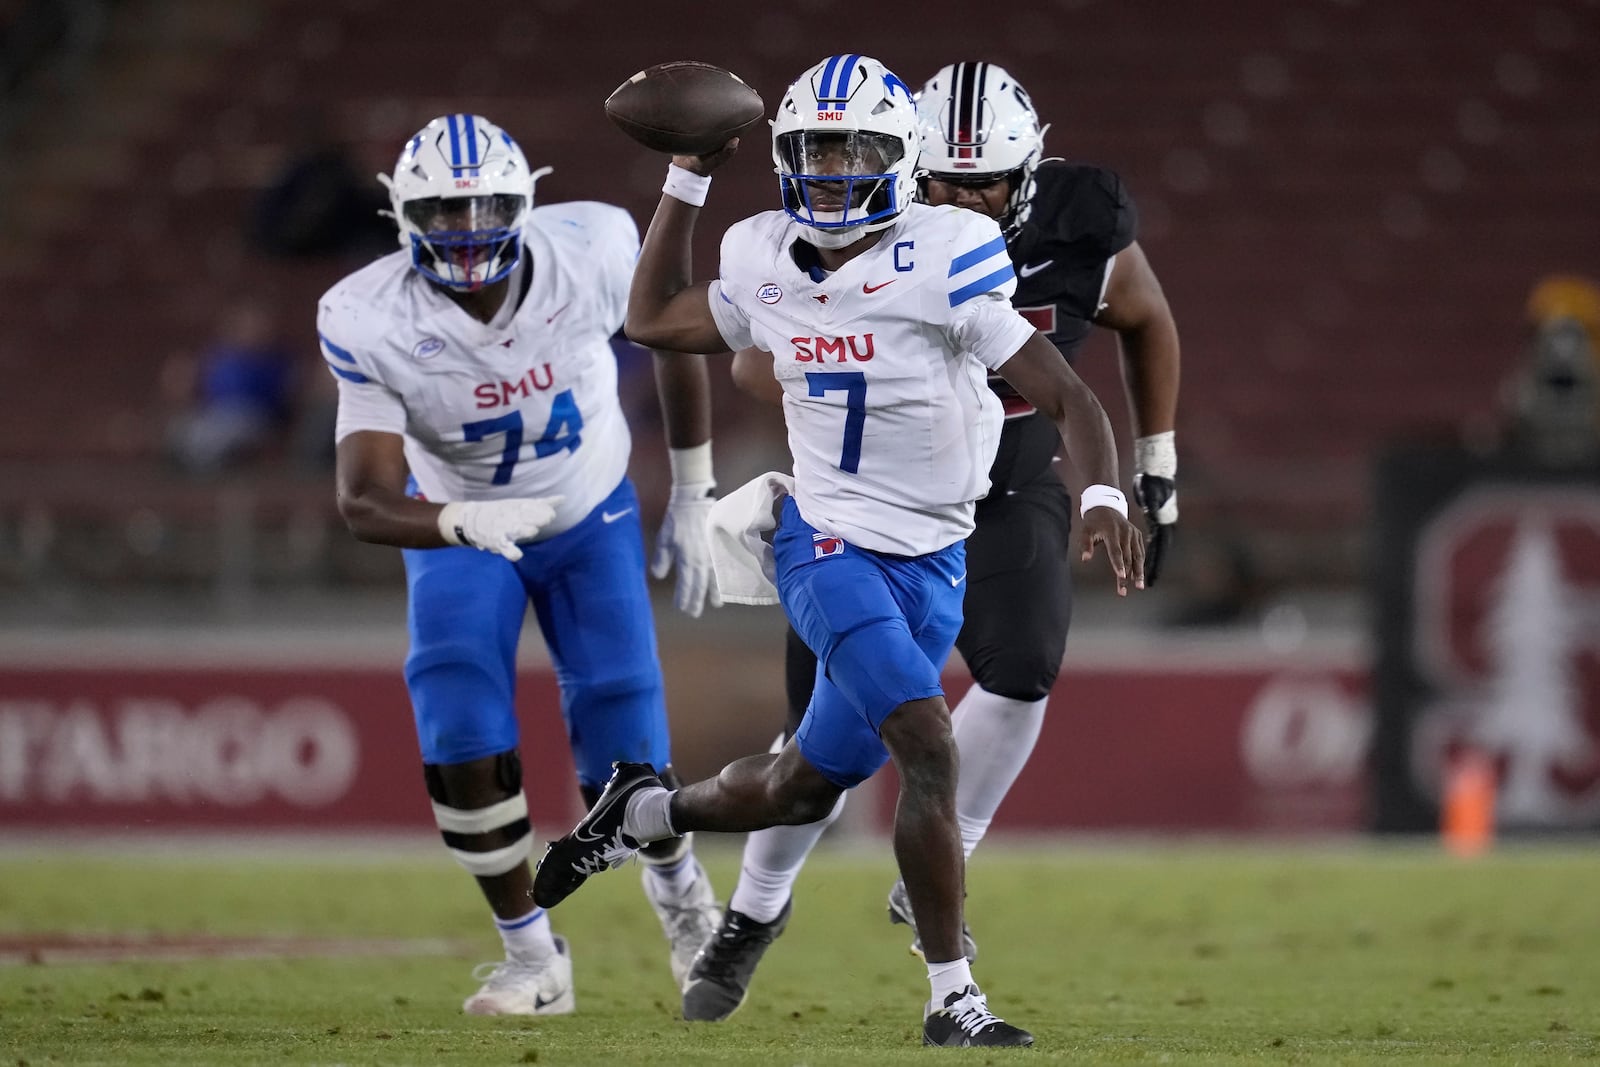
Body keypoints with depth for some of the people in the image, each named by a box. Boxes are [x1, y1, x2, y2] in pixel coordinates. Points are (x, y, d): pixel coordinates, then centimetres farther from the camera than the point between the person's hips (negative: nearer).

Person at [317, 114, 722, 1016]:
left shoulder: (592, 251, -28)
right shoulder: (371, 323, -30)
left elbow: (673, 338, -5)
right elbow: (366, 501, -34)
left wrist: (694, 496, 1)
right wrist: (464, 523, -55)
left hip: (591, 519, 0)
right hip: (460, 525, 0)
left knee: (624, 762, -6)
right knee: (463, 741, -20)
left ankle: (677, 883, 30)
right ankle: (532, 954, 1)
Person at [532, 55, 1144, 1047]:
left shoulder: (942, 262, -14)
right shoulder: (767, 264, -1)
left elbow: (1067, 397, -14)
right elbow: (654, 319, 19)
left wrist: (1103, 497, -31)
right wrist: (689, 177, 13)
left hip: (932, 562, 0)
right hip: (828, 545, 0)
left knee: (807, 788, 12)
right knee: (929, 750, -21)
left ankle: (643, 810, 42)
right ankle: (953, 997, -15)